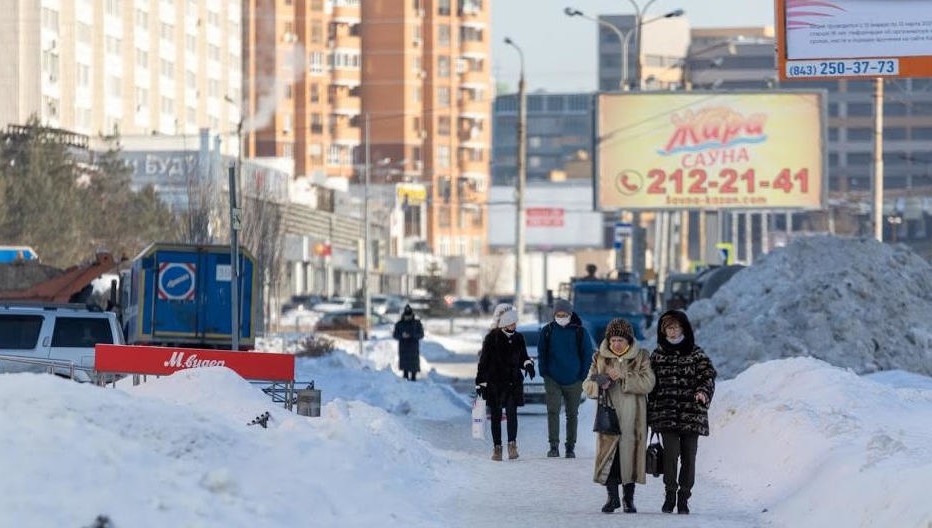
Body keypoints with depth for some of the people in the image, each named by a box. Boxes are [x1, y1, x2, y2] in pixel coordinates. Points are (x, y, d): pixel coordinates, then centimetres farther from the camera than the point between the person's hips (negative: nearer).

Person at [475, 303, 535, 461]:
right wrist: (480, 382, -5)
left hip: (513, 382, 2)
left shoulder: (518, 338, 7)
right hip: (494, 382, -2)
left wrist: (528, 364, -5)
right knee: (496, 415, 4)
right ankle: (497, 447, 10)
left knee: (512, 412, -11)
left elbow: (522, 358, 18)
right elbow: (483, 362, -2)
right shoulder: (491, 338, -4)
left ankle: (512, 444, -8)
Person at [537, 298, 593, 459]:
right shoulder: (547, 331, 2)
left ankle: (570, 447, 17)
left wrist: (582, 377, -2)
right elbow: (541, 354, 9)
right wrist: (544, 373, 0)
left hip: (574, 382, 0)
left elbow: (587, 355, 4)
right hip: (553, 380, 0)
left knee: (572, 415, 8)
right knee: (553, 411, -14)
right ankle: (554, 446, -16)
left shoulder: (580, 332, -1)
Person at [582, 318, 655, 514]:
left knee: (630, 454, 1)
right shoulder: (600, 358, 9)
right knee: (608, 454, -3)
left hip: (632, 418, -1)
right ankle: (612, 497, 9)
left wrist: (624, 376, -18)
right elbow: (587, 385, 8)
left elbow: (648, 383, -9)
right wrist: (599, 384, -15)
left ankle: (629, 499, 13)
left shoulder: (641, 357, 3)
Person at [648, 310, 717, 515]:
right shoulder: (658, 356, 11)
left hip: (691, 414, 0)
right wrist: (651, 414, 9)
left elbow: (708, 376, -1)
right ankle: (670, 494, -1)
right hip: (666, 414, 0)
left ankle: (684, 498, 11)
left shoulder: (697, 355, 6)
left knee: (689, 456, 0)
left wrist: (703, 392, -23)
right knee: (671, 452, -13)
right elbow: (651, 385, 13)